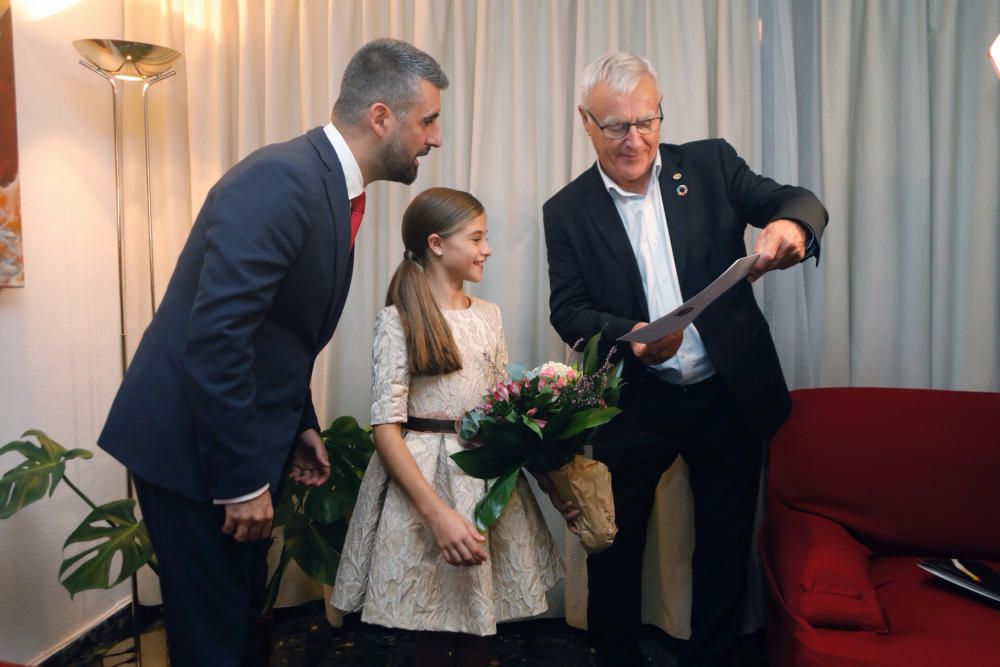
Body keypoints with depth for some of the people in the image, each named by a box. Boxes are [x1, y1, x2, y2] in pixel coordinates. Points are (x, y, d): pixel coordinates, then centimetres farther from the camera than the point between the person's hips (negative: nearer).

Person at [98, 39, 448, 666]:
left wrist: (301, 424, 13)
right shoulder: (282, 179, -23)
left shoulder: (333, 186, 7)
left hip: (243, 444, 9)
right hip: (193, 448, -9)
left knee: (243, 611, 21)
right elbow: (215, 338, -28)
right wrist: (241, 482, -22)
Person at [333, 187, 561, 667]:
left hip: (489, 478, 5)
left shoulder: (489, 316, 9)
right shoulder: (398, 319, -9)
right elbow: (386, 426, -14)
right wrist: (437, 512, -22)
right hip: (425, 479, -5)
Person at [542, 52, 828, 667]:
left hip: (730, 396, 1)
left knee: (727, 542, 14)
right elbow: (568, 309, -6)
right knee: (614, 541, 11)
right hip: (634, 404, 0)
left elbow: (798, 201, -6)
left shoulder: (710, 164, 0)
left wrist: (790, 224, -31)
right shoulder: (568, 211, -2)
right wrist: (628, 336, -26)